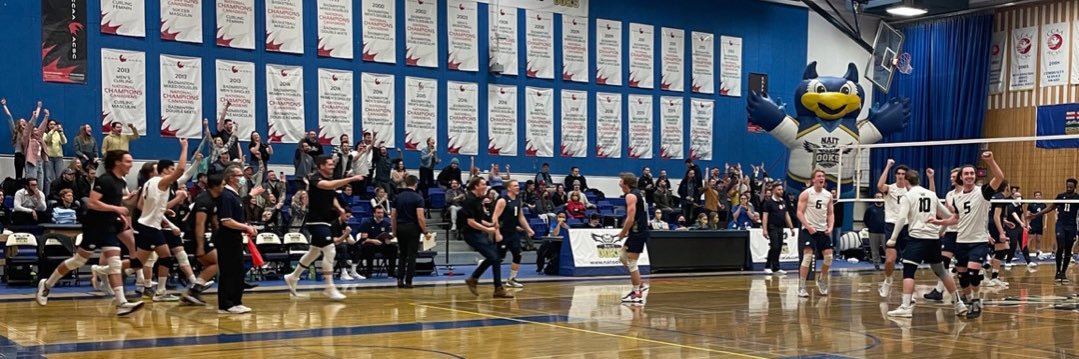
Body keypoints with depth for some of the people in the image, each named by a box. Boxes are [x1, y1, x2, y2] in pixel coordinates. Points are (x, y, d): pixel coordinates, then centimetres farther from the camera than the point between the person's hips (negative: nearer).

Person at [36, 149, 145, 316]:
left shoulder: (121, 182, 10)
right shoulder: (105, 180, -17)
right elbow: (92, 203, -24)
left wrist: (121, 215, 11)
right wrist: (116, 209, -22)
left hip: (109, 227, 8)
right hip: (95, 226, -8)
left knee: (115, 263, -3)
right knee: (79, 260, 4)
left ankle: (121, 303, -9)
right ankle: (46, 285, 24)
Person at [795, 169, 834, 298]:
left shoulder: (828, 195, 8)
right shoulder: (806, 193, -7)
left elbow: (830, 213, 13)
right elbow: (800, 212, -10)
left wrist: (830, 227, -3)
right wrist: (808, 226, -20)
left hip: (823, 230, 5)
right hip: (808, 230, -5)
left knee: (829, 257, 3)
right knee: (807, 256, -15)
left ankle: (821, 280, 27)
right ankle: (801, 287, -11)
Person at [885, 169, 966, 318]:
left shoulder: (907, 196, 0)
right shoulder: (931, 195, 15)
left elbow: (902, 219, -14)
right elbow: (949, 216, 21)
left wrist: (892, 239, -11)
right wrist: (940, 231, 33)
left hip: (917, 237, -5)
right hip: (934, 239, 6)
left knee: (908, 271, -7)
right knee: (941, 271, 18)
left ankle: (906, 307, -19)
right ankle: (959, 304, 23)